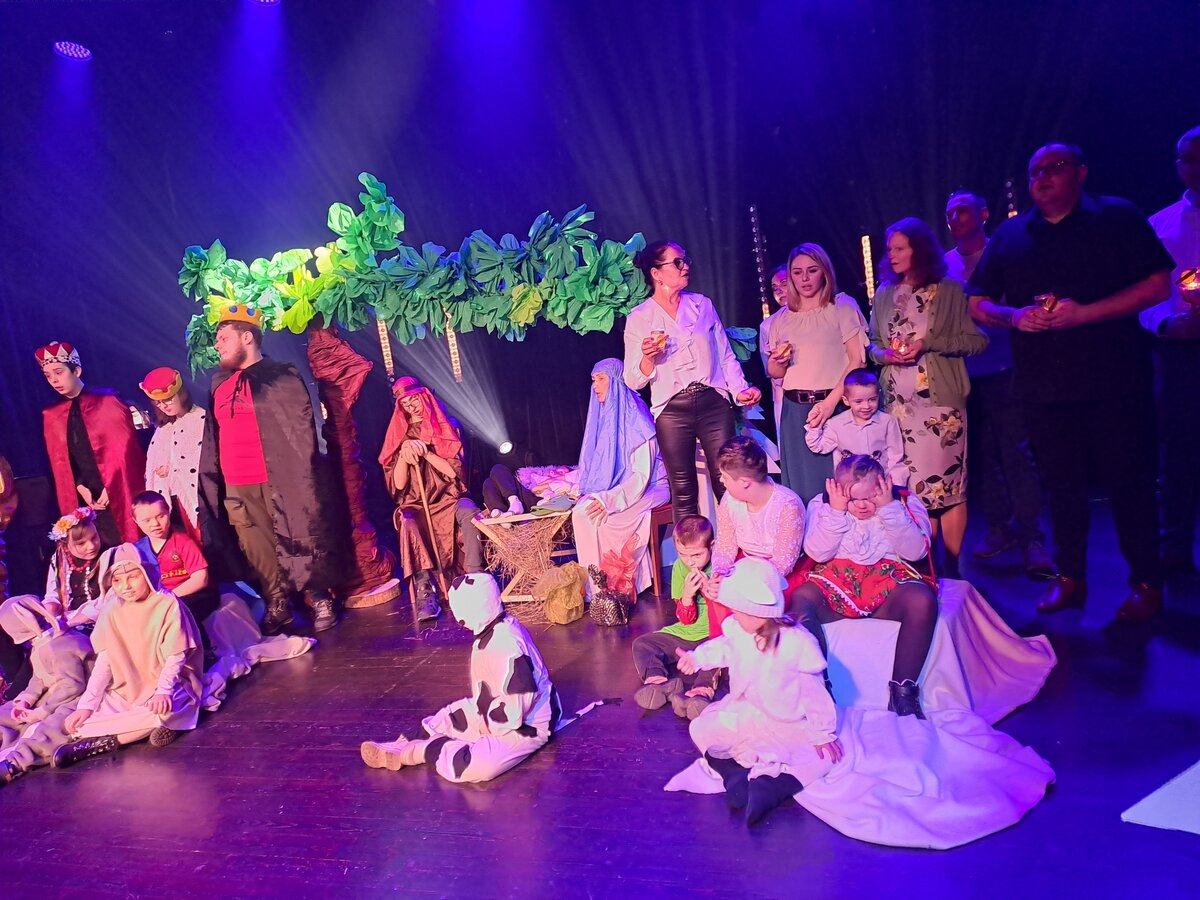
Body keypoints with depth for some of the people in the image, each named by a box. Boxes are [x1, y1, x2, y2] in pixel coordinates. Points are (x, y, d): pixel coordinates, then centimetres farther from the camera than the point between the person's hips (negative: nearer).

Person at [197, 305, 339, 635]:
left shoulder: (280, 376, -2)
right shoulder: (219, 384, 16)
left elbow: (301, 431, -6)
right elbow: (213, 440, 20)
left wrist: (300, 479, -12)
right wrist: (213, 483, 14)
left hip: (277, 481, -5)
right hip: (236, 488, 5)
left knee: (297, 541, 0)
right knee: (258, 552, 7)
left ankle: (319, 600, 13)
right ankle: (276, 607, 17)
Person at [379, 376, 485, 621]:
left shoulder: (445, 428, 9)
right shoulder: (399, 435, 9)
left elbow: (455, 471, -2)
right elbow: (397, 486, 1)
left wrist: (426, 452, -14)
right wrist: (404, 455, -16)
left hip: (448, 498, 0)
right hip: (415, 505, 0)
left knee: (468, 511, -33)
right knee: (407, 523, -34)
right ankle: (425, 590, -38)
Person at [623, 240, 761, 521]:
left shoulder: (702, 304, 11)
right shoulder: (639, 318, 2)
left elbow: (726, 355, 14)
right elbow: (633, 381, 2)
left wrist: (740, 389, -2)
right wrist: (648, 358, -18)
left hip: (714, 402, 2)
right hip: (672, 409, -2)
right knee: (683, 492, 3)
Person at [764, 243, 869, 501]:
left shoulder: (842, 306, 2)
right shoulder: (782, 319, 15)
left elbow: (857, 361, -6)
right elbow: (774, 373, 19)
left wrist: (830, 402, -16)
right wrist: (777, 361, -4)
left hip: (835, 407, -4)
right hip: (794, 411, 4)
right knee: (801, 486, 5)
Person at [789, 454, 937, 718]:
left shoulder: (904, 502, 6)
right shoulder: (822, 504, 7)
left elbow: (916, 551, -7)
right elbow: (817, 553, -5)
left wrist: (889, 508, -14)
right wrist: (836, 511, -14)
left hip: (889, 580, 0)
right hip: (836, 581, 1)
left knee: (923, 600, -34)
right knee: (800, 599, -31)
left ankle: (903, 693, -25)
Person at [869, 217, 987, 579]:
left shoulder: (949, 291, 0)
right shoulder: (883, 295, 13)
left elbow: (976, 340, -4)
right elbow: (874, 344, 19)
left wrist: (928, 343, -14)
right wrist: (884, 354, -4)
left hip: (941, 401, -4)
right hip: (899, 403, 4)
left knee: (948, 483, -3)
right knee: (913, 485, 5)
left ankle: (951, 568, 7)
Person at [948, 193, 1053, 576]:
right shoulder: (944, 264, 12)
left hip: (1003, 372, -4)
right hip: (964, 375, 4)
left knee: (1017, 453, -6)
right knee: (982, 455, 9)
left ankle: (1031, 537, 0)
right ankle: (999, 528, 20)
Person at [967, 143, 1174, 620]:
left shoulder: (1117, 218, 2)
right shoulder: (1010, 235, 12)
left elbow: (1157, 285, -5)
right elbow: (980, 302, 13)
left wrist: (1084, 312, -16)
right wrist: (1014, 316, -9)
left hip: (1113, 379, -3)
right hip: (1044, 384, 3)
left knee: (1129, 481, 2)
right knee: (1061, 483, 10)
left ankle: (1146, 582, 14)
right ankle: (1069, 578, 21)